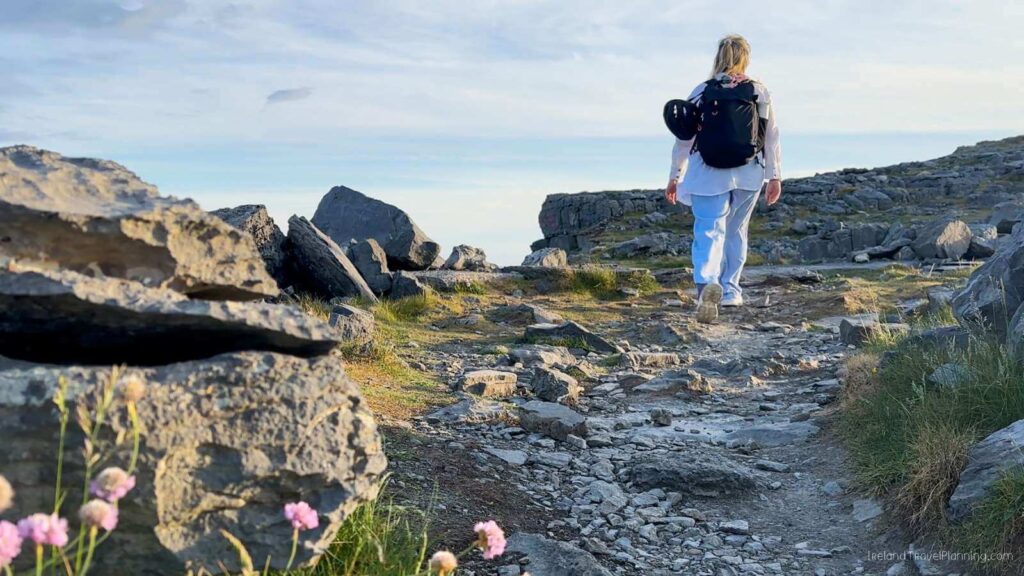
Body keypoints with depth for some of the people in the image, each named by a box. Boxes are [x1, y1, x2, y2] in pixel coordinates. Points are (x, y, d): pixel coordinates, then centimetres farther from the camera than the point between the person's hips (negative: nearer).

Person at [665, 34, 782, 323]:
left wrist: (675, 176, 8)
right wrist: (774, 176, 12)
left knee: (709, 231, -7)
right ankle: (730, 290, 29)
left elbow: (684, 138, 0)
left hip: (709, 174, -2)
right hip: (749, 176, 2)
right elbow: (772, 138, 5)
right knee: (736, 231, 19)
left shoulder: (701, 92, -3)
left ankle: (707, 283, -33)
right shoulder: (760, 92, 2)